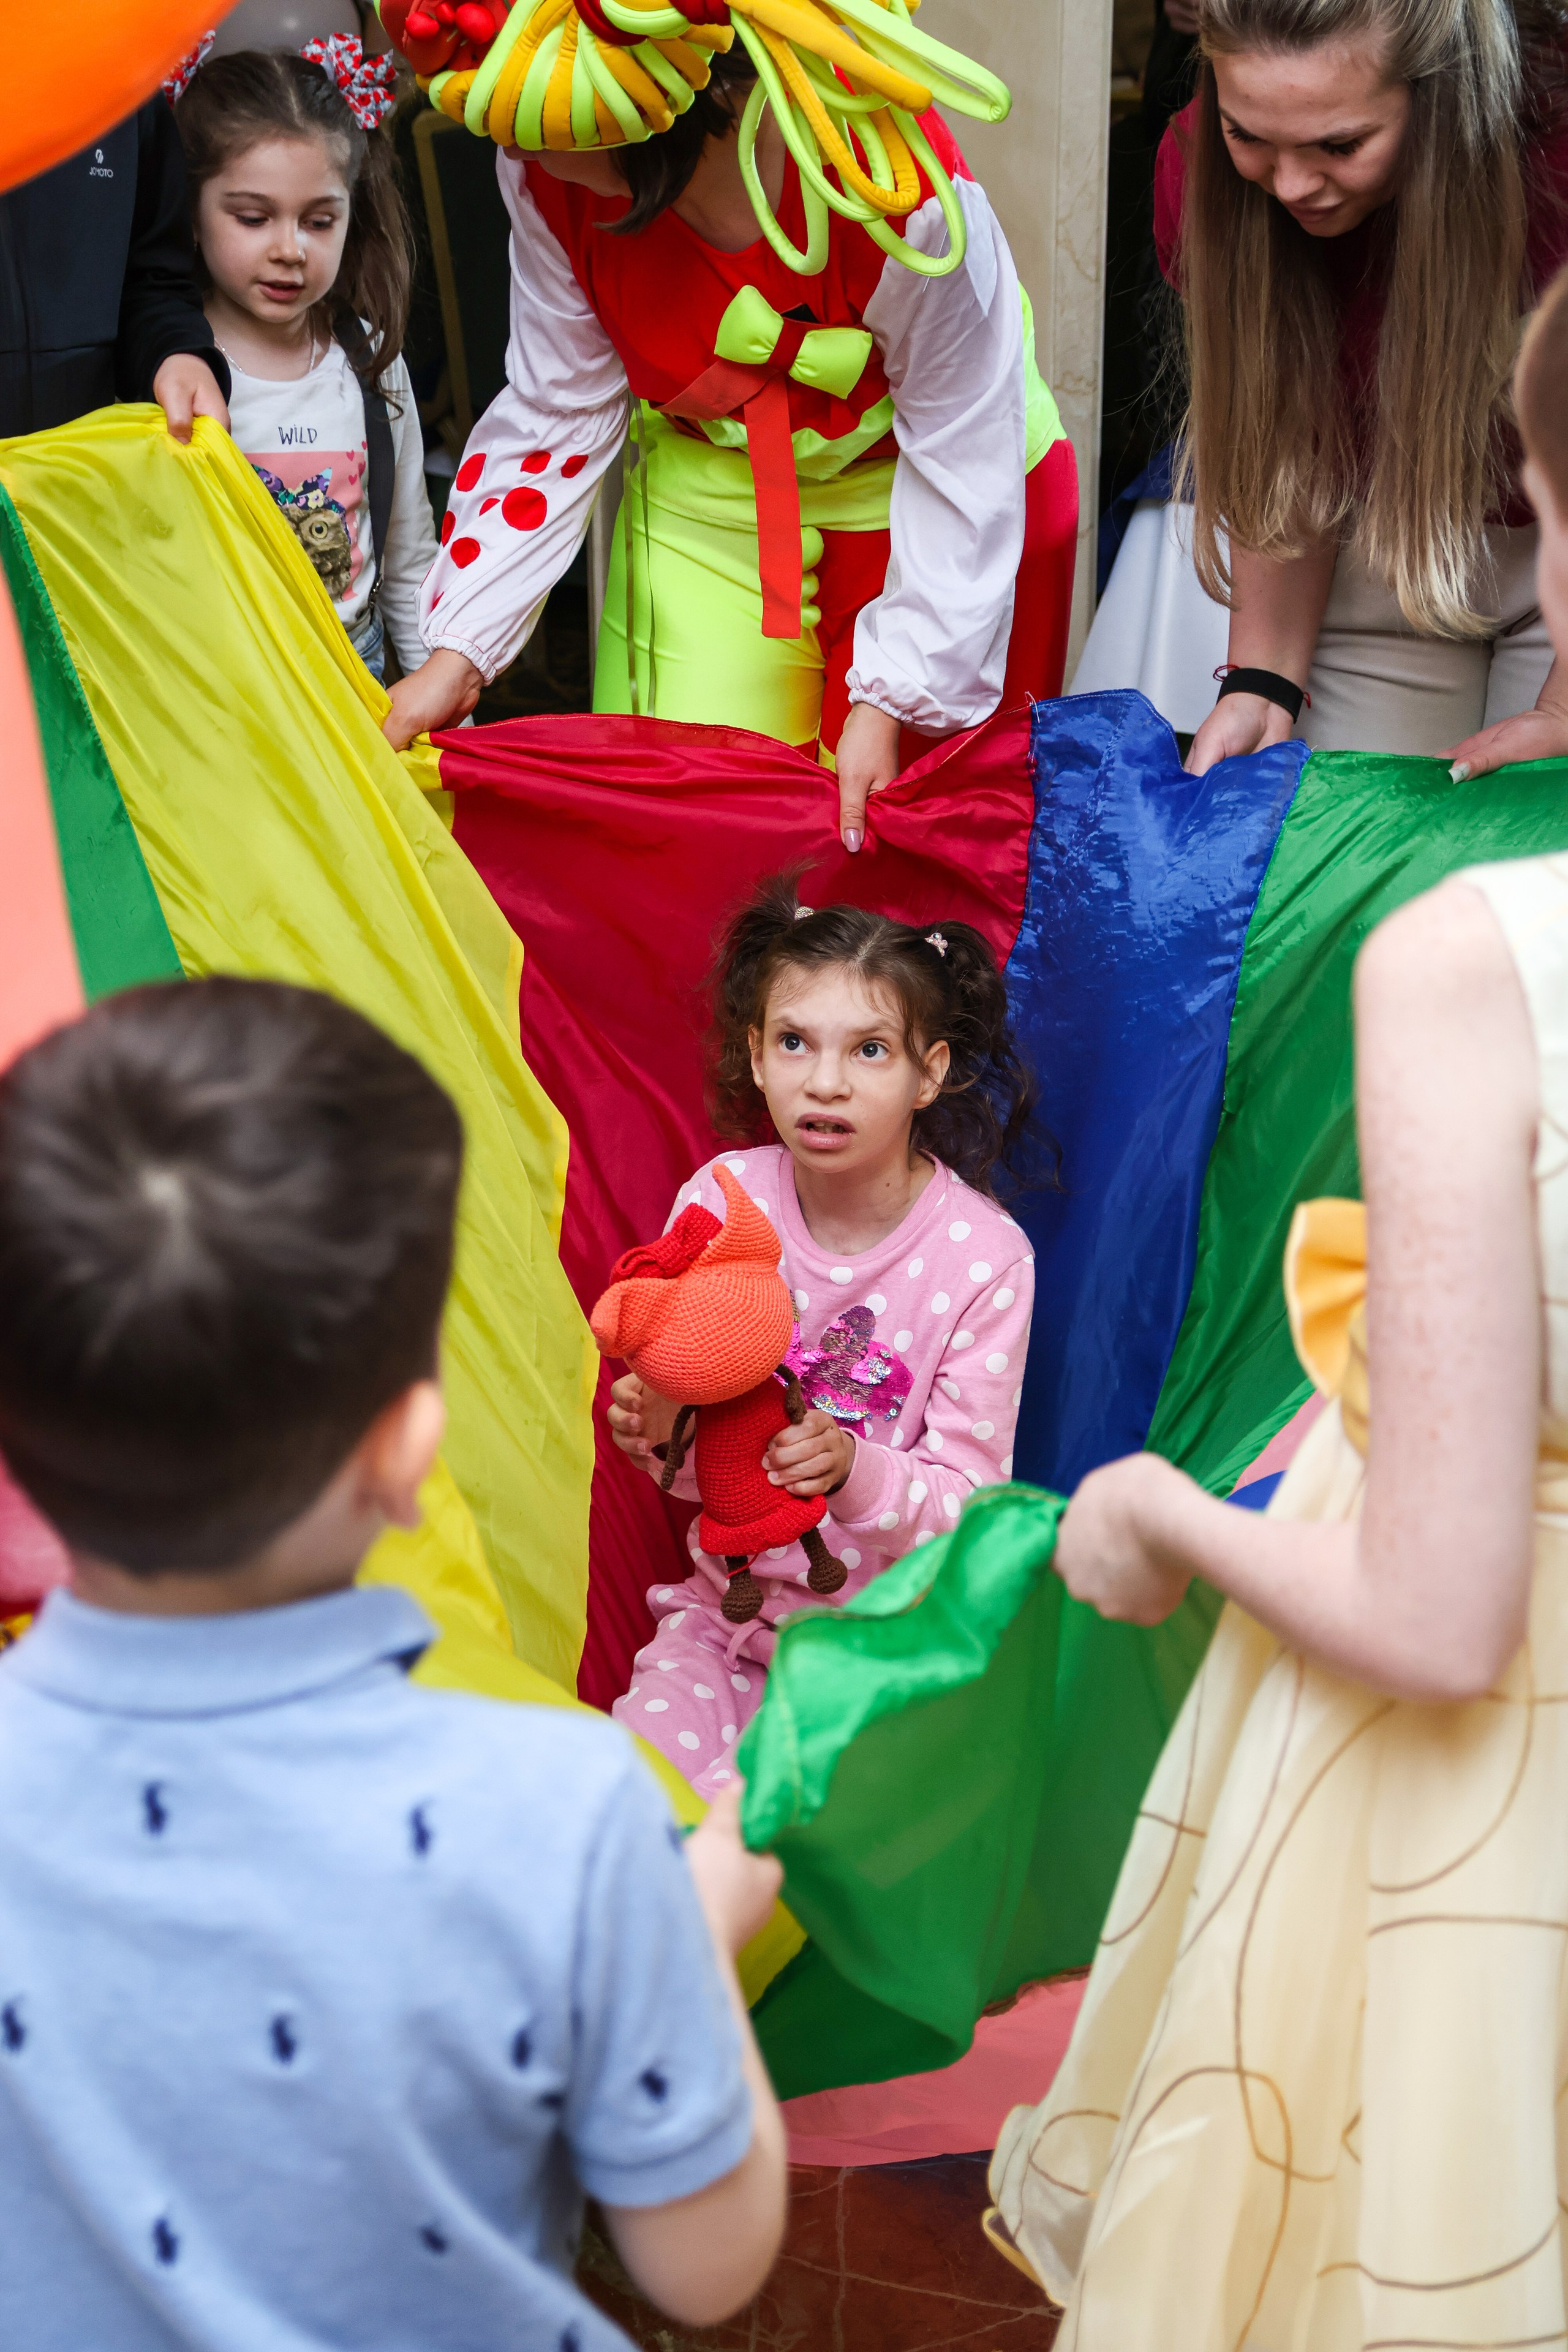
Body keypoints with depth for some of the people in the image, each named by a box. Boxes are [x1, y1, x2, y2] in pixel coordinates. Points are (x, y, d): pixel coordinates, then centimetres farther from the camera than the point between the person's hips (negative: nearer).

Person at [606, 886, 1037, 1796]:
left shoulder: (985, 1253, -14)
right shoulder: (720, 1199, -6)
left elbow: (967, 1501, -12)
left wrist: (856, 1470, -32)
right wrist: (659, 1431, -21)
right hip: (727, 1608, 3)